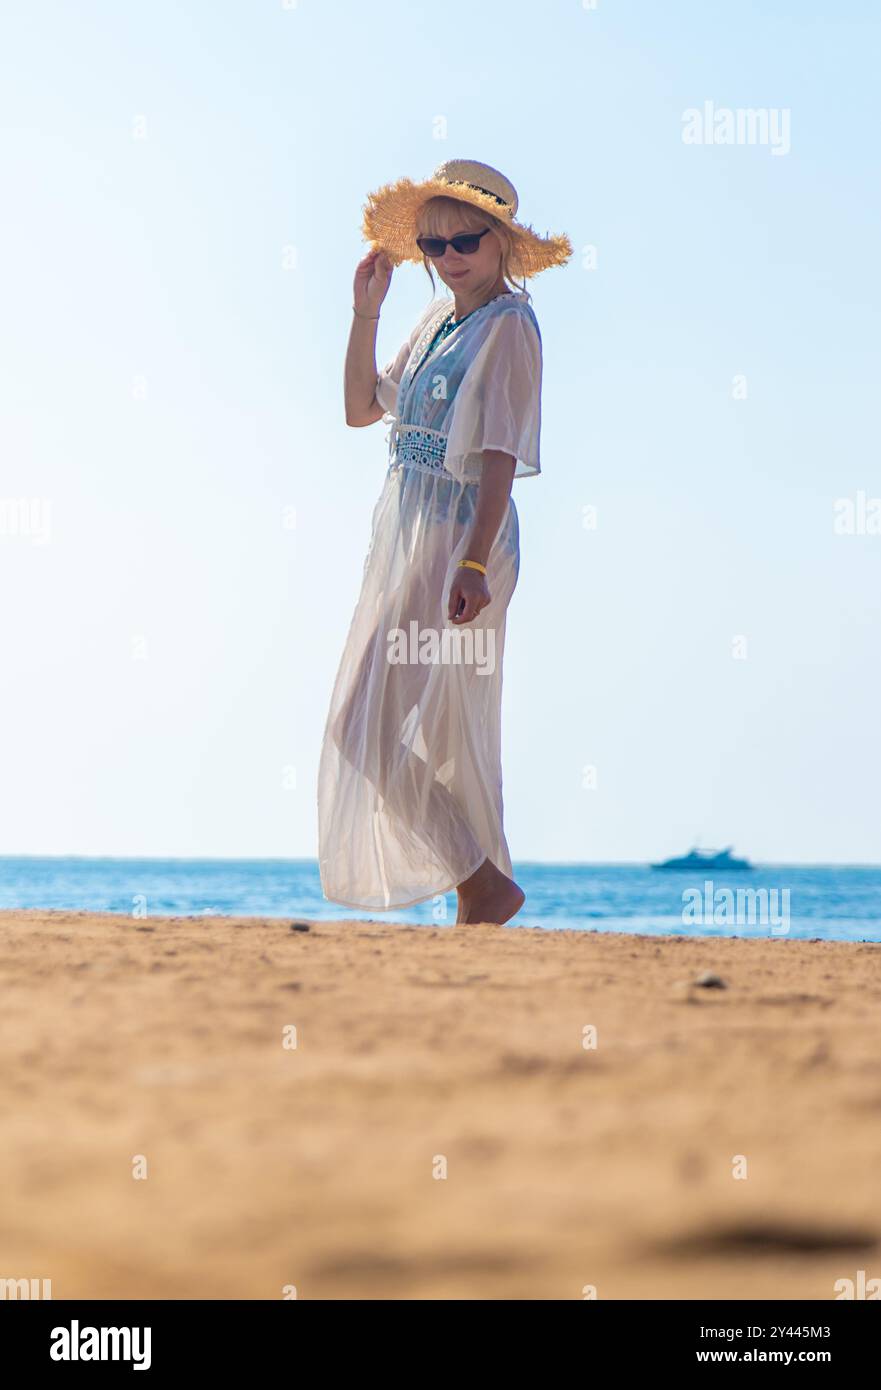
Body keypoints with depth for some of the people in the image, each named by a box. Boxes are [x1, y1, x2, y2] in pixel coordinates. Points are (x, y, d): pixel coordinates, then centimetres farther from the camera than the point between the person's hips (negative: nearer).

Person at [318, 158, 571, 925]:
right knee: (446, 731, 10)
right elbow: (361, 408, 20)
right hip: (406, 538, 9)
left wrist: (475, 564, -24)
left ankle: (484, 884, -6)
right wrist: (365, 312, 11)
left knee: (375, 725, -12)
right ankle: (483, 891, 16)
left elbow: (500, 454, -17)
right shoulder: (436, 321, 14)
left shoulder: (508, 326, -10)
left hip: (460, 539, -9)